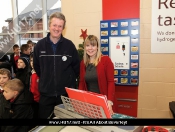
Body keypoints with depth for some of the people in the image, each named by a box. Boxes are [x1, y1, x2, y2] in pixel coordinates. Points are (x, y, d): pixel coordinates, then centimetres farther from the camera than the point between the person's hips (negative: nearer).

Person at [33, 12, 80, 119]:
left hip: (66, 93, -1)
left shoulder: (69, 45, -5)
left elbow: (77, 65, 4)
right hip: (46, 94, 2)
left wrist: (70, 80, 4)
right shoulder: (40, 45, -1)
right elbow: (36, 66, 12)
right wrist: (46, 79, 12)